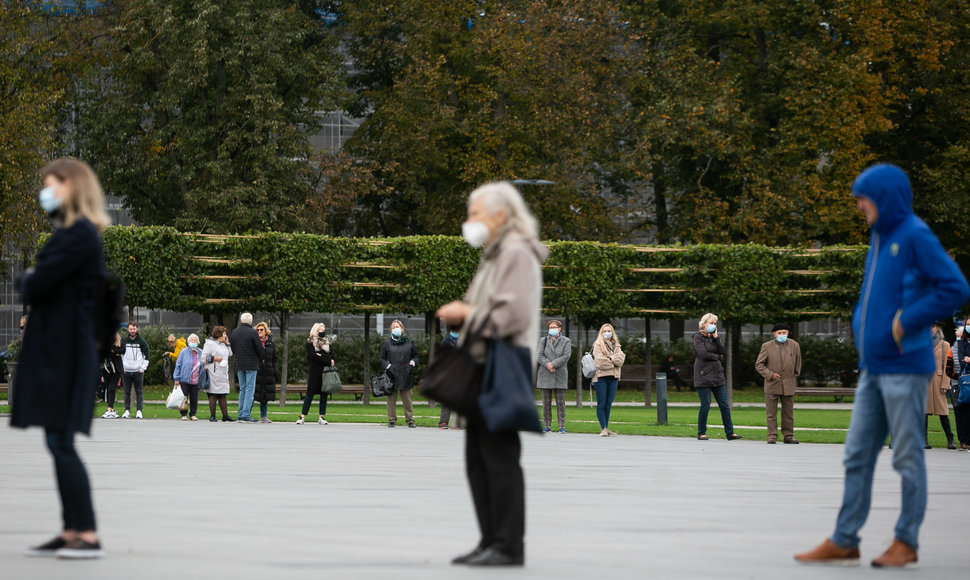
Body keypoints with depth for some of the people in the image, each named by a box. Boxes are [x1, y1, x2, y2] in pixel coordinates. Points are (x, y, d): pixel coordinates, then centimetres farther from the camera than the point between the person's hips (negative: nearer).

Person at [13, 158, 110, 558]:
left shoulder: (79, 236, -15)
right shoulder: (68, 233, 17)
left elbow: (38, 286, -19)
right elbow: (34, 285, 18)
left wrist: (25, 281, 1)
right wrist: (31, 283, -2)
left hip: (64, 351, -10)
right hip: (53, 347, 10)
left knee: (61, 442, -10)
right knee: (59, 444, 10)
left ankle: (89, 536, -10)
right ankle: (71, 532, 13)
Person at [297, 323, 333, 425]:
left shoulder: (328, 343, 18)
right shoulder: (310, 342, 3)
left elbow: (332, 356, 13)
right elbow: (312, 355, -10)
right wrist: (328, 361, -12)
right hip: (315, 371, -4)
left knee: (324, 395, 2)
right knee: (310, 394, -5)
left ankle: (321, 417, 4)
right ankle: (302, 416, -3)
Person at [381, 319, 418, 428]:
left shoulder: (408, 342, 9)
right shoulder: (387, 342, 6)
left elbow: (415, 355, 18)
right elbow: (382, 358, 9)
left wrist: (412, 363, -1)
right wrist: (387, 366, -8)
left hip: (405, 375, 0)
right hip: (392, 375, 0)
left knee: (407, 399, 3)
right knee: (391, 399, 1)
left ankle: (410, 420, 8)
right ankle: (392, 420, 8)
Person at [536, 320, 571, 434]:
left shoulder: (565, 341, 6)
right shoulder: (543, 340, 11)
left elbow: (566, 356, -6)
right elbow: (539, 356, 1)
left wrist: (553, 364, -14)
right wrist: (547, 365, -14)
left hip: (560, 375, -1)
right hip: (545, 376, 1)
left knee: (560, 403, -2)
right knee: (546, 403, 2)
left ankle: (562, 426, 0)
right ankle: (547, 426, 6)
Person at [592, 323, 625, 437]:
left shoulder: (616, 346, 18)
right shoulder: (597, 345, 2)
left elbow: (620, 359, 1)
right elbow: (600, 361, -11)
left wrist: (609, 359, -11)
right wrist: (614, 362, -2)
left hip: (613, 377, 4)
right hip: (601, 377, -4)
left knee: (608, 404, 6)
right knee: (601, 404, -5)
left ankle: (606, 428, 10)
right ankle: (603, 428, -6)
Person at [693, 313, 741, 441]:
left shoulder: (714, 337, 16)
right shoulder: (698, 337, -3)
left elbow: (722, 351, 2)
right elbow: (703, 354, -15)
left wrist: (716, 337, -3)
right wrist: (717, 356, -1)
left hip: (717, 375, 6)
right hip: (703, 375, -6)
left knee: (724, 405, 3)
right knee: (705, 405, -4)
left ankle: (730, 433, 5)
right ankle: (701, 433, 6)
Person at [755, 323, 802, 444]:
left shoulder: (794, 346, 5)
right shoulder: (767, 347, -1)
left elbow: (798, 363, 19)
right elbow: (758, 365, 0)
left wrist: (795, 375, 20)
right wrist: (770, 374, -12)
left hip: (788, 384, 2)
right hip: (772, 384, -2)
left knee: (788, 412, 6)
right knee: (771, 412, -2)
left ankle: (788, 436, 13)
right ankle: (772, 437, 3)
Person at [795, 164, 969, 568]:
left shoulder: (915, 237, -11)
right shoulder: (880, 238, 15)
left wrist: (907, 322, -16)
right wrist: (861, 320, 10)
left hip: (904, 368, -9)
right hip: (873, 368, 9)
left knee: (907, 457, 0)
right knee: (857, 456, 8)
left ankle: (906, 542, 7)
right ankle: (844, 542, 11)